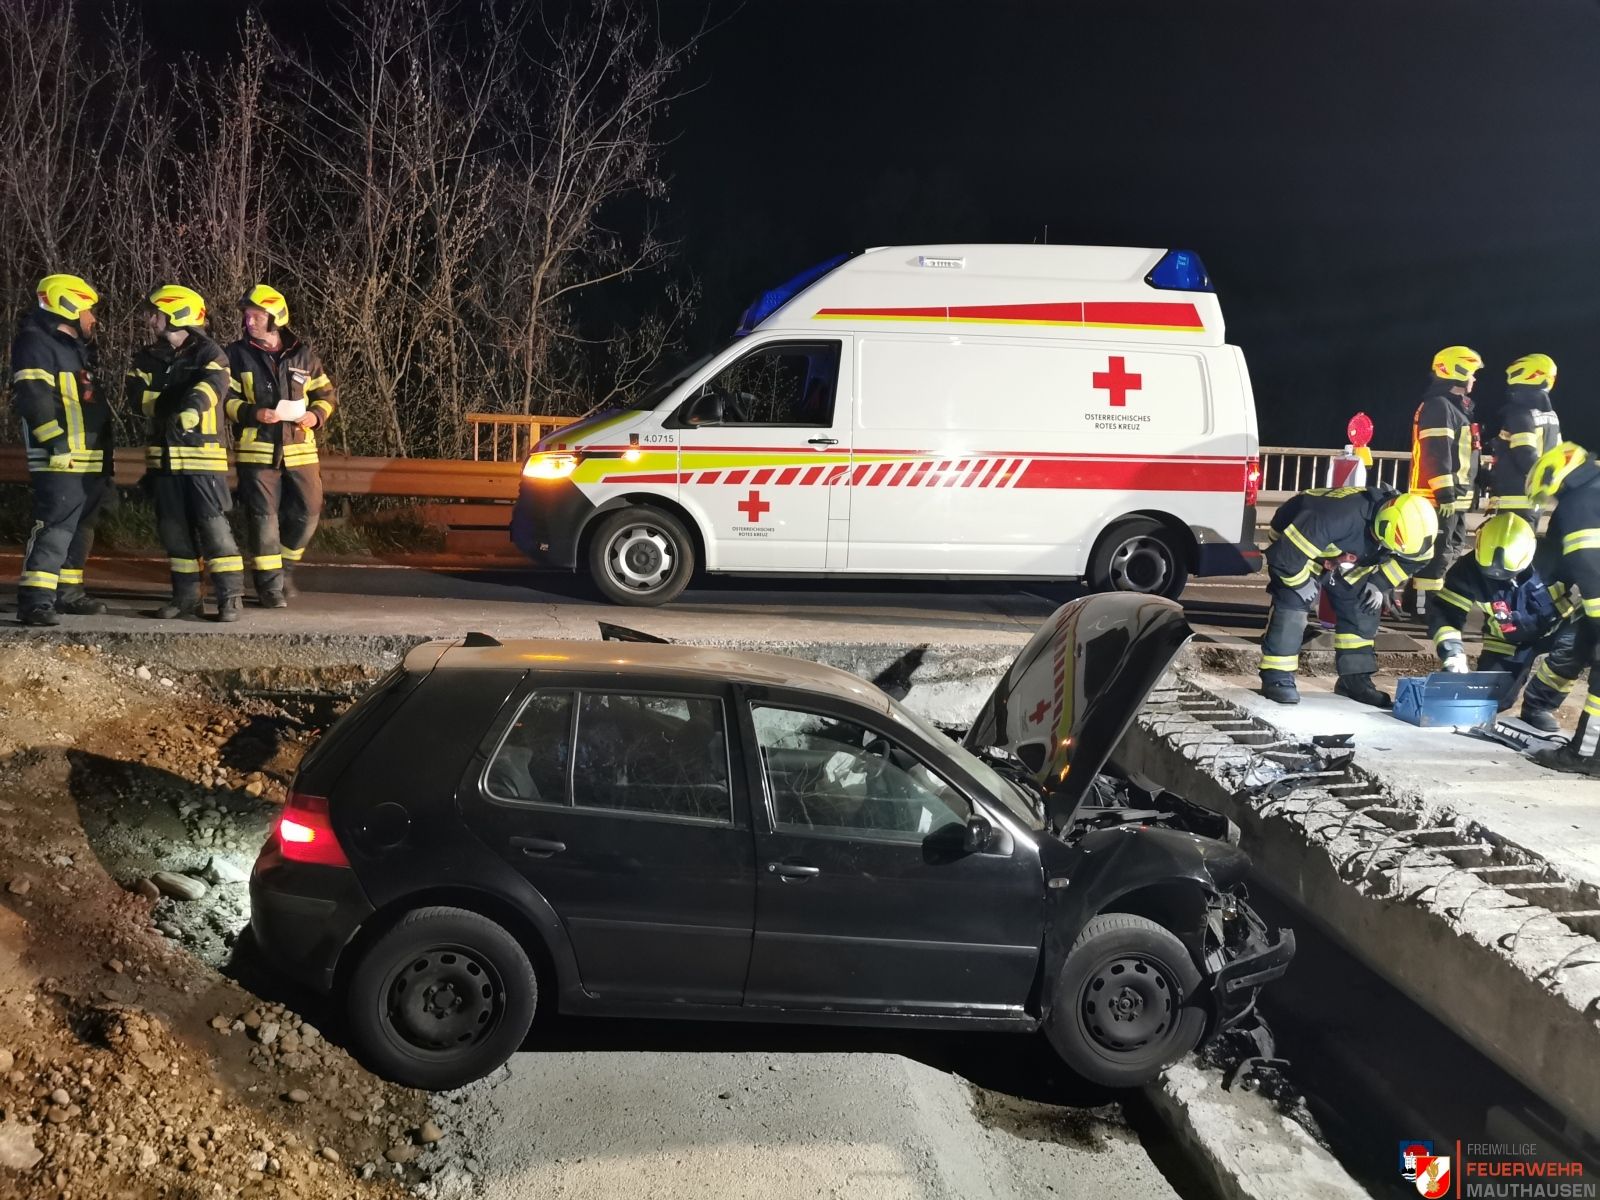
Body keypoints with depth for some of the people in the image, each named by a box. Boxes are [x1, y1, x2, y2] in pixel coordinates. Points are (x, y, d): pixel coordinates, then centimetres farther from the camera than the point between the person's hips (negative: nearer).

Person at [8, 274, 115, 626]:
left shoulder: (77, 348, 23)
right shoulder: (36, 344, -8)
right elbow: (32, 398, -19)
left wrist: (106, 458, 25)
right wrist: (56, 439, -25)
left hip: (91, 461, 10)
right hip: (61, 461, -10)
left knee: (80, 530, 16)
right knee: (54, 529, -15)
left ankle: (68, 592, 26)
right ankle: (35, 600, -17)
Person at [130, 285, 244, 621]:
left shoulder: (207, 353, -5)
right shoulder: (148, 357, 14)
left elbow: (214, 385, -25)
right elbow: (136, 393, 0)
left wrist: (192, 404, -44)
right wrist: (170, 403, -16)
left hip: (202, 454, -6)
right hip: (163, 454, 6)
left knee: (213, 525, -9)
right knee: (173, 528, 9)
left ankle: (230, 597, -4)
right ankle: (186, 595, 18)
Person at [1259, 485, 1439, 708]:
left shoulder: (1403, 521, -24)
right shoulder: (1339, 516, -46)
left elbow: (1417, 556, 0)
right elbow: (1286, 554, -41)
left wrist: (1380, 584, -9)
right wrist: (1304, 584, -25)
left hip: (1343, 555, 7)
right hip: (1295, 541, -6)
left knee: (1361, 605, -1)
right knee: (1293, 602, -21)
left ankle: (1355, 678, 9)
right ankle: (1276, 677, -14)